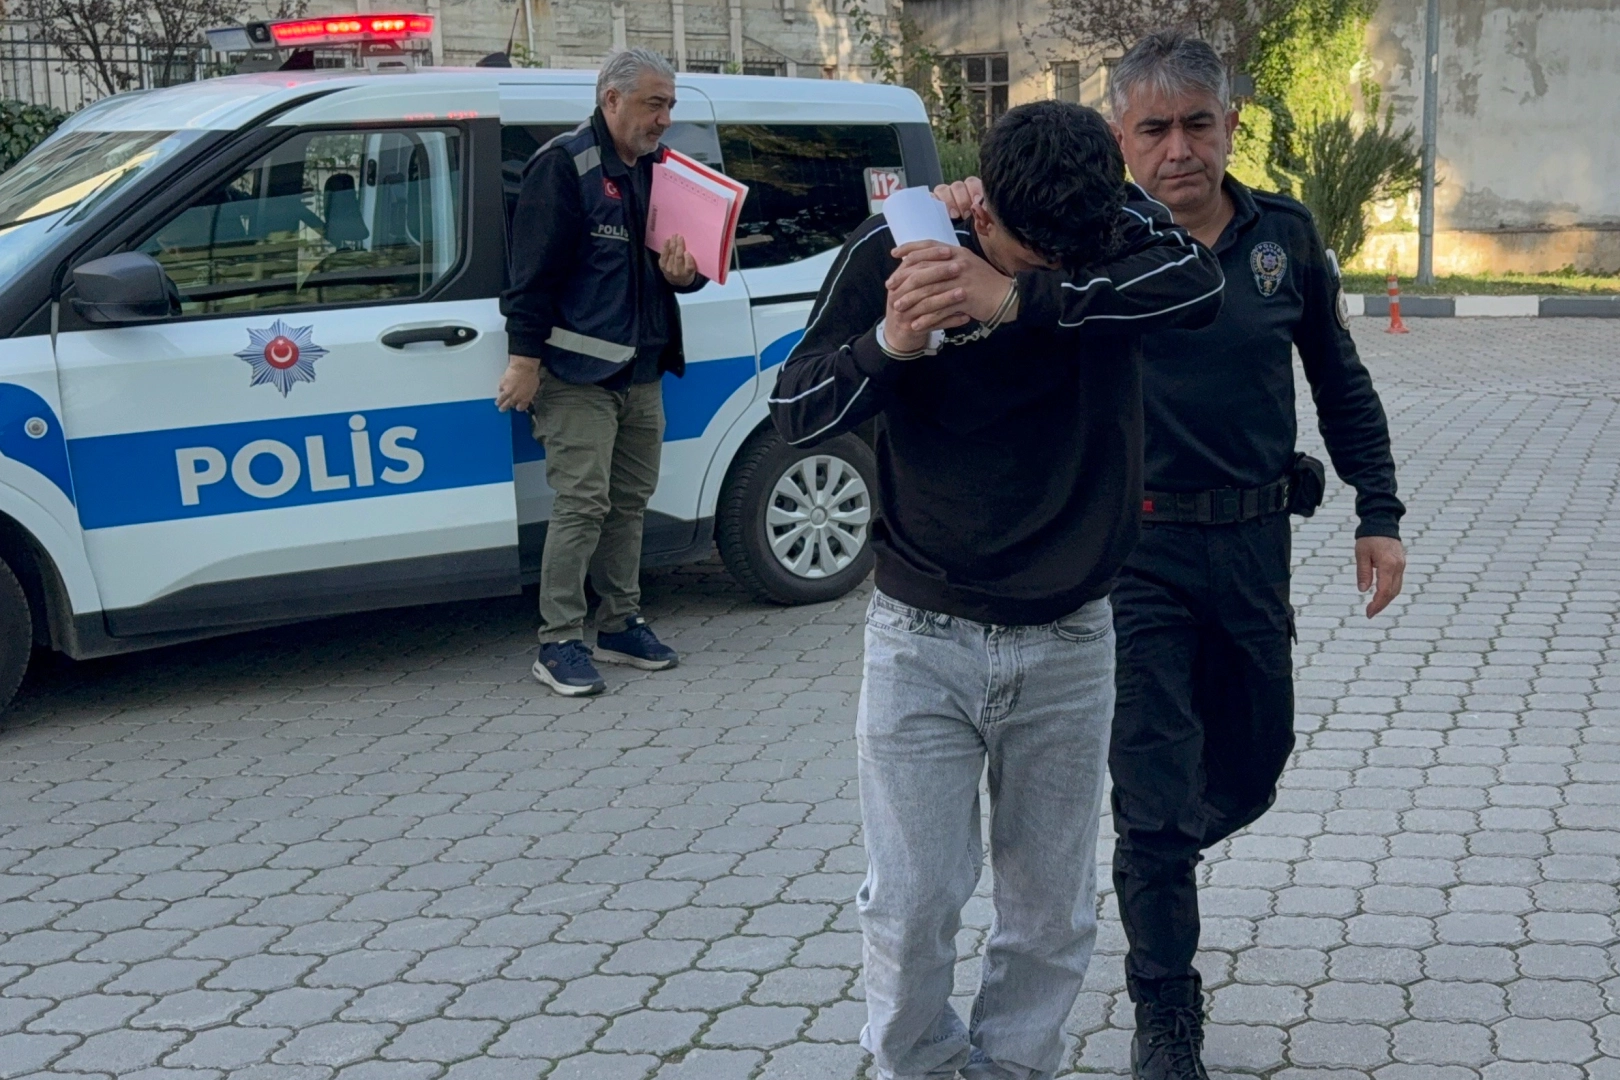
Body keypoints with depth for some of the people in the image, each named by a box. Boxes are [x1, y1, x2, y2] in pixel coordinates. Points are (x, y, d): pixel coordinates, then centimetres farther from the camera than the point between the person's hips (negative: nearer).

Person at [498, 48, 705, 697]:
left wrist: (684, 274, -2)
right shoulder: (564, 166, -11)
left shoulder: (658, 169, 13)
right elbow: (534, 270, -15)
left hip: (641, 372, 8)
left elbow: (681, 258, 22)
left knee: (630, 502, 12)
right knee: (582, 504, -9)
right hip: (577, 373, -8)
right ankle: (558, 643, -2)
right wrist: (526, 359, -18)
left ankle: (621, 625, 23)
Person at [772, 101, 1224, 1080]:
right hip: (923, 637, -1)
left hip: (1068, 642, 1)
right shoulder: (891, 253, -11)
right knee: (911, 905, -1)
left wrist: (1021, 300, -40)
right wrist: (890, 346, -29)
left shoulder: (1121, 233, -9)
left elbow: (1198, 285, -31)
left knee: (1054, 910, 11)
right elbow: (796, 413, -9)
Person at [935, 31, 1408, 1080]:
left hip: (1255, 541, 4)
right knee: (1156, 790, 0)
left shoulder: (1286, 236, 1)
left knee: (1255, 763, 18)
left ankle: (1157, 865, 50)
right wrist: (957, 206, -36)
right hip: (1141, 549, -4)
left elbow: (1341, 382, 11)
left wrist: (1379, 513, 8)